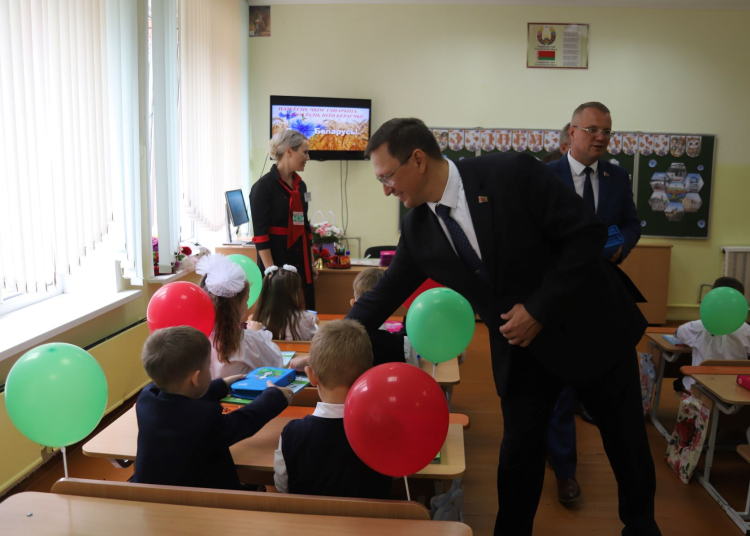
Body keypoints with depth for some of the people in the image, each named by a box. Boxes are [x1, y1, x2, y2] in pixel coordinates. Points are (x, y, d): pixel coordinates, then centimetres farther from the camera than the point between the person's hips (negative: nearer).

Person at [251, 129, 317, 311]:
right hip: (276, 260, -7)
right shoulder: (264, 186, -10)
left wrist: (310, 263, 16)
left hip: (300, 263, 7)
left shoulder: (300, 185, 11)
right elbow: (260, 234, -14)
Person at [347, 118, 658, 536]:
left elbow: (588, 232, -21)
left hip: (590, 327, -3)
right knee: (519, 452, 8)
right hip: (520, 347, 3)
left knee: (626, 441, 16)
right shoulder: (417, 229, -7)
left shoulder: (513, 173, -22)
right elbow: (383, 296, 2)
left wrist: (540, 309, -22)